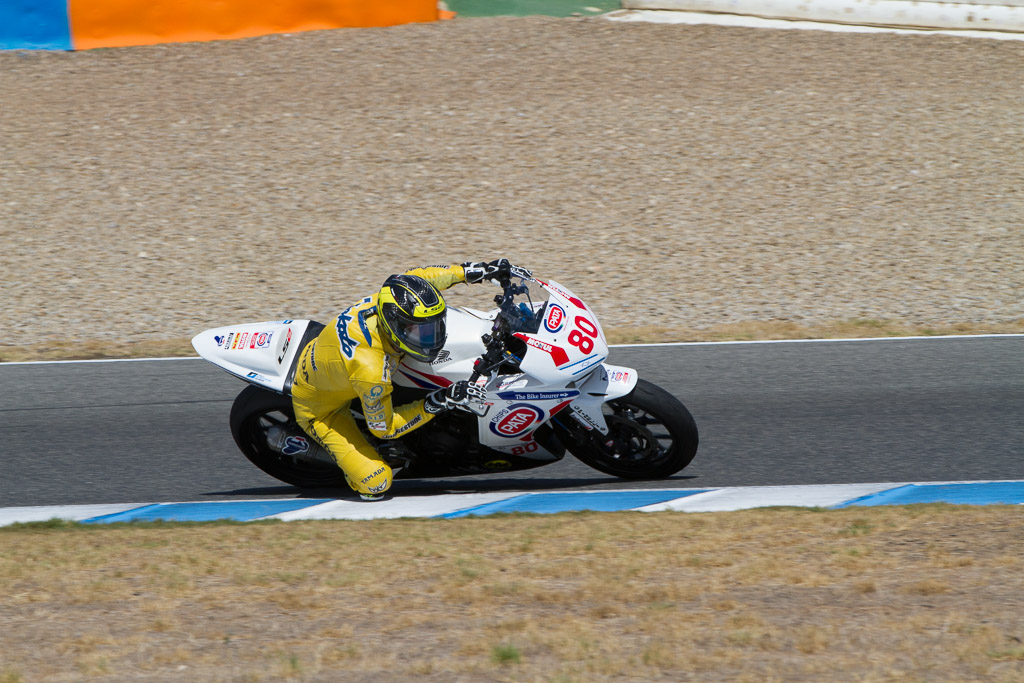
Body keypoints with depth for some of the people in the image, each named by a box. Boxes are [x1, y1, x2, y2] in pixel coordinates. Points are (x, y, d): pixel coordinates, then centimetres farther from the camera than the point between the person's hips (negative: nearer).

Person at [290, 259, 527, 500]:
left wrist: (472, 271, -3)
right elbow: (382, 428, -28)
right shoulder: (371, 371, -44)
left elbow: (414, 278, -3)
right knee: (376, 483, -18)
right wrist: (437, 403, -34)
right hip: (318, 408, -7)